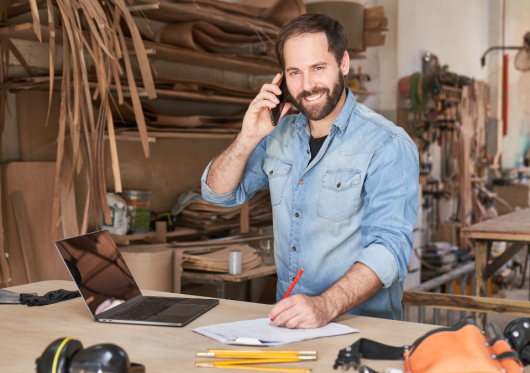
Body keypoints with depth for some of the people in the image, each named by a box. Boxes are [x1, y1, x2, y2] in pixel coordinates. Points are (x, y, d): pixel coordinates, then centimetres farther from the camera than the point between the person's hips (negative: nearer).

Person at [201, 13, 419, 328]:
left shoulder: (389, 146, -11)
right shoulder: (280, 134, 10)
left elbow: (389, 247, -20)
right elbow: (220, 194, 14)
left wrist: (326, 306, -35)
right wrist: (247, 139, -3)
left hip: (362, 323, -5)